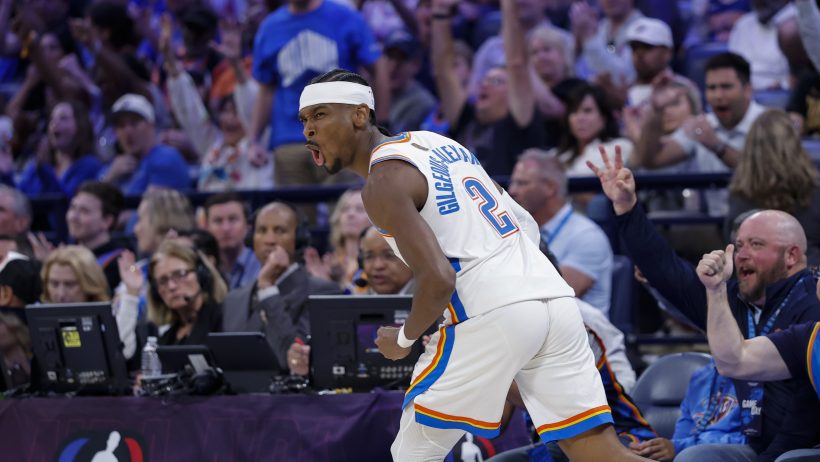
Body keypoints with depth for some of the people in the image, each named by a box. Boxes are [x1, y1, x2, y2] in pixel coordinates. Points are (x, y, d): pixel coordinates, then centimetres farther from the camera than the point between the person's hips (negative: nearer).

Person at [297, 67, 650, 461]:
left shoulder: (383, 182, -4)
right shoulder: (439, 143, 22)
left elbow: (438, 280, -15)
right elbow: (527, 226, 26)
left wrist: (404, 339, 2)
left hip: (492, 315, -8)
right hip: (555, 297, 8)